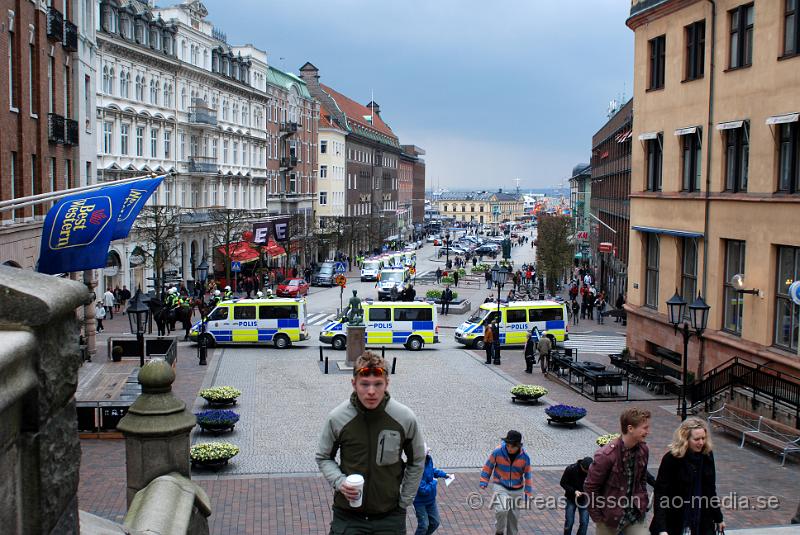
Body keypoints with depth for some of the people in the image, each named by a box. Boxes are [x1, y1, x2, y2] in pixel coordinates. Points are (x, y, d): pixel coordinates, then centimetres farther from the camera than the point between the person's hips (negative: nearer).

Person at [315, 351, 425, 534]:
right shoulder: (337, 418, -11)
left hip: (390, 516, 0)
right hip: (347, 516, 0)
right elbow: (323, 457, 6)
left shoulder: (406, 418, -10)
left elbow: (417, 461, 5)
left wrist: (404, 502, 4)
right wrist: (339, 481, -11)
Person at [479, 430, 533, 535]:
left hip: (516, 490, 2)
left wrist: (528, 492, 0)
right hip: (500, 486, -2)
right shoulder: (498, 451, -17)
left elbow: (528, 474, 0)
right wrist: (484, 481, -5)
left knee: (513, 515, 14)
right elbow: (488, 466, -3)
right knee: (501, 510, -22)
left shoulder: (525, 457, -12)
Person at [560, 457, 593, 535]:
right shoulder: (570, 469, -20)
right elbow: (563, 483, -10)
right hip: (571, 499, -1)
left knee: (584, 522, 0)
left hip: (584, 499, 1)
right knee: (569, 522, 3)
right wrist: (574, 491, -22)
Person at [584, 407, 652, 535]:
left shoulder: (643, 450, -3)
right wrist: (597, 517, -10)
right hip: (610, 515, -5)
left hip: (635, 515, 5)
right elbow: (590, 487, -15)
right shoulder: (606, 455, -23)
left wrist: (642, 503, 7)